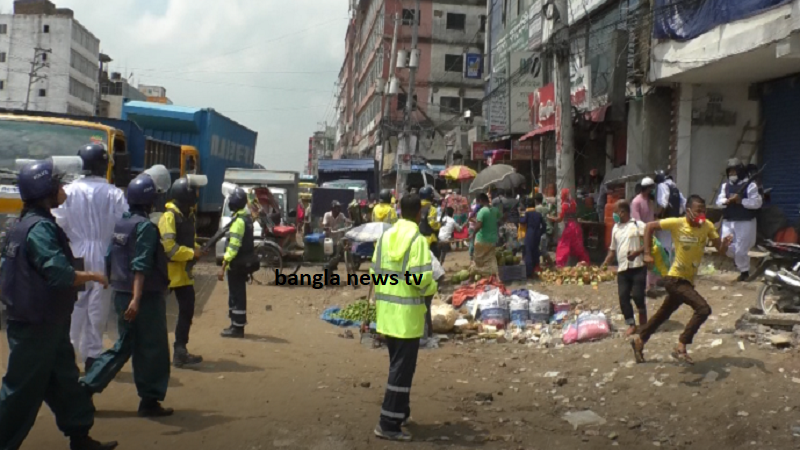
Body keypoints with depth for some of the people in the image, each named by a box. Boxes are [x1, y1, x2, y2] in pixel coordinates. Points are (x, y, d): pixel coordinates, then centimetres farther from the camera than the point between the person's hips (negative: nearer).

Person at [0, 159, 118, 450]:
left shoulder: (27, 223, 10)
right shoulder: (40, 228, -21)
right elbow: (60, 274, -29)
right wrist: (92, 276, -13)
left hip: (44, 323, 10)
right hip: (36, 327, -10)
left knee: (64, 382, 17)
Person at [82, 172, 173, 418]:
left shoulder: (119, 224, 10)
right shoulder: (145, 226, -14)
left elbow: (110, 259, 15)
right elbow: (140, 266, -23)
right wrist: (136, 299, -28)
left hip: (121, 294, 8)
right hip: (145, 297, -8)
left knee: (124, 346, 19)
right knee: (152, 350, 4)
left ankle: (86, 387, 14)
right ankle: (150, 401, 11)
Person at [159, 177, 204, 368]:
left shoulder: (188, 216, 13)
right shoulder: (169, 217, -15)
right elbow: (168, 247, -23)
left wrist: (196, 249, 1)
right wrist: (192, 253, -16)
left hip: (183, 272, 9)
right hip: (169, 271, -9)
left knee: (187, 310, 9)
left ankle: (180, 350, 17)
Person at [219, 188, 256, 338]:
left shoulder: (238, 221, -18)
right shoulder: (246, 218, 13)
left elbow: (233, 246, -23)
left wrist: (223, 266, -21)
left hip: (237, 264, -10)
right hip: (243, 262, 10)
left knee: (237, 295, -3)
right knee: (237, 294, 16)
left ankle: (237, 328, 2)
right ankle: (236, 325, 24)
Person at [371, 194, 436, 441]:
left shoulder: (385, 237, 7)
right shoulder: (417, 239, -14)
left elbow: (375, 272, 10)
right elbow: (421, 277, -21)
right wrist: (432, 288, 0)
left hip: (387, 312, 7)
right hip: (407, 313, -7)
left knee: (397, 364, 20)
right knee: (402, 369, 0)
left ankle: (399, 412, 32)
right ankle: (389, 424, 2)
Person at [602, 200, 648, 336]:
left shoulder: (638, 225, -3)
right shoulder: (616, 228, 15)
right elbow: (613, 249, 20)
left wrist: (637, 252, -21)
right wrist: (606, 263, 10)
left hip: (637, 267, -5)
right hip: (622, 269, 5)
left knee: (637, 295, -10)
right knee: (623, 297, -1)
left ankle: (643, 323, 14)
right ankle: (631, 324, 12)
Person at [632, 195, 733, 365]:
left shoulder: (708, 226, -3)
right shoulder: (677, 223, -16)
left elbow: (721, 250, -5)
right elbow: (650, 227, -6)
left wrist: (726, 244, -28)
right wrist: (647, 253, -11)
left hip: (688, 281, 6)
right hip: (675, 278, -6)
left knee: (664, 314, 19)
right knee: (703, 309, -21)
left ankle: (639, 341, 36)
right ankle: (681, 347, -13)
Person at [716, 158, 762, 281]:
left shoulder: (750, 185, -9)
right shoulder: (725, 185, 9)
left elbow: (757, 203, -14)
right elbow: (719, 201, 2)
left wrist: (741, 201, -22)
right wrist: (727, 201, -19)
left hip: (745, 222, -5)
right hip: (728, 221, 5)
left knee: (741, 249, -3)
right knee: (726, 246, 2)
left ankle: (744, 271, 20)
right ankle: (740, 262, 33)